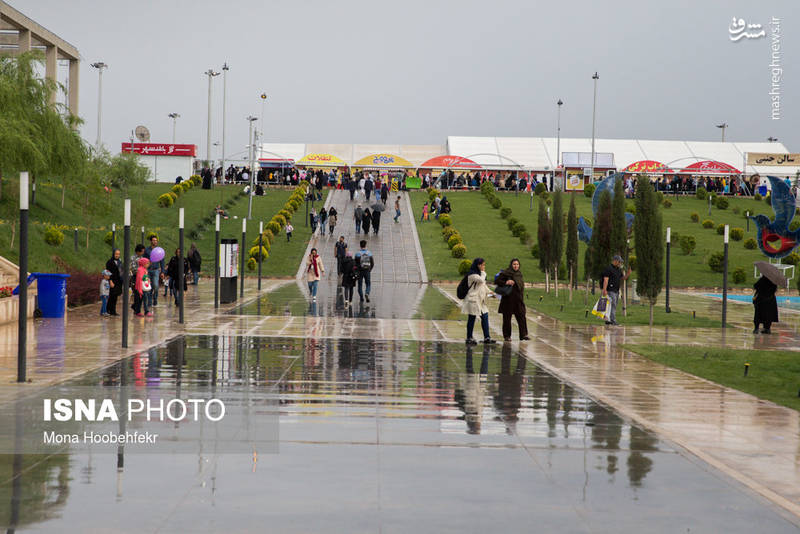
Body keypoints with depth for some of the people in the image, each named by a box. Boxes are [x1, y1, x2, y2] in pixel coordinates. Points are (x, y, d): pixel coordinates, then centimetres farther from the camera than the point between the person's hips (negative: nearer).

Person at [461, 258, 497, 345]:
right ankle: (469, 338, 7)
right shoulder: (472, 274, -12)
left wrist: (489, 291, 16)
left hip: (480, 300, 9)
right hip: (473, 299, -9)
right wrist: (483, 272, -8)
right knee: (471, 318, -2)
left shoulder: (479, 273, 18)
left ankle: (487, 337, 8)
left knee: (485, 317, 5)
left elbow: (484, 284, 26)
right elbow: (481, 280, -23)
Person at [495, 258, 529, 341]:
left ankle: (523, 334, -4)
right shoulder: (506, 273, -5)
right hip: (508, 299, -5)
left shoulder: (519, 274, 14)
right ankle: (507, 336, 7)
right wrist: (506, 282, -21)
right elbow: (497, 280, -10)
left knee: (521, 316, -4)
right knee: (507, 317, 0)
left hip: (519, 299, 5)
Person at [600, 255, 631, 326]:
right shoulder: (609, 269, -11)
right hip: (610, 290, -9)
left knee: (613, 306, 9)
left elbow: (622, 278, 18)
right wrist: (604, 290, -25)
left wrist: (628, 274, 0)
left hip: (616, 291, 9)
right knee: (612, 305, -13)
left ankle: (608, 320, 13)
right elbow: (605, 280, -17)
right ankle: (613, 321, -15)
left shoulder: (618, 269, 15)